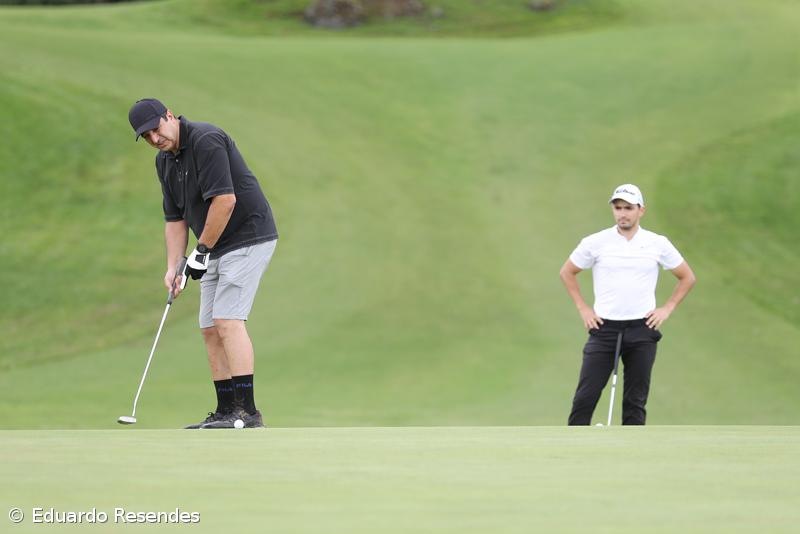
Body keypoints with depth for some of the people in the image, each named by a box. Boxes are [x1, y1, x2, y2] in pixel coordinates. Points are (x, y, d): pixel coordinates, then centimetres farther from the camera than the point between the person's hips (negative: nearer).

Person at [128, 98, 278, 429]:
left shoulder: (205, 141, -19)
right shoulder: (165, 162, 11)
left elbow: (225, 199, -25)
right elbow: (175, 218, 16)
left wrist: (202, 250, -16)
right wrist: (173, 267, 5)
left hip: (248, 237, -10)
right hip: (218, 248, 10)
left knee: (227, 320, -18)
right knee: (211, 329, 6)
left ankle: (248, 413, -21)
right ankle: (226, 412, 10)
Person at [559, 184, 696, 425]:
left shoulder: (658, 244, 3)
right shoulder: (595, 243, 1)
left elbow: (687, 277, 14)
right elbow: (567, 272, 14)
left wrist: (667, 308, 5)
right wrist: (583, 308, 6)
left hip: (642, 329, 1)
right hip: (604, 327, -1)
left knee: (635, 401, 3)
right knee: (585, 396, -6)